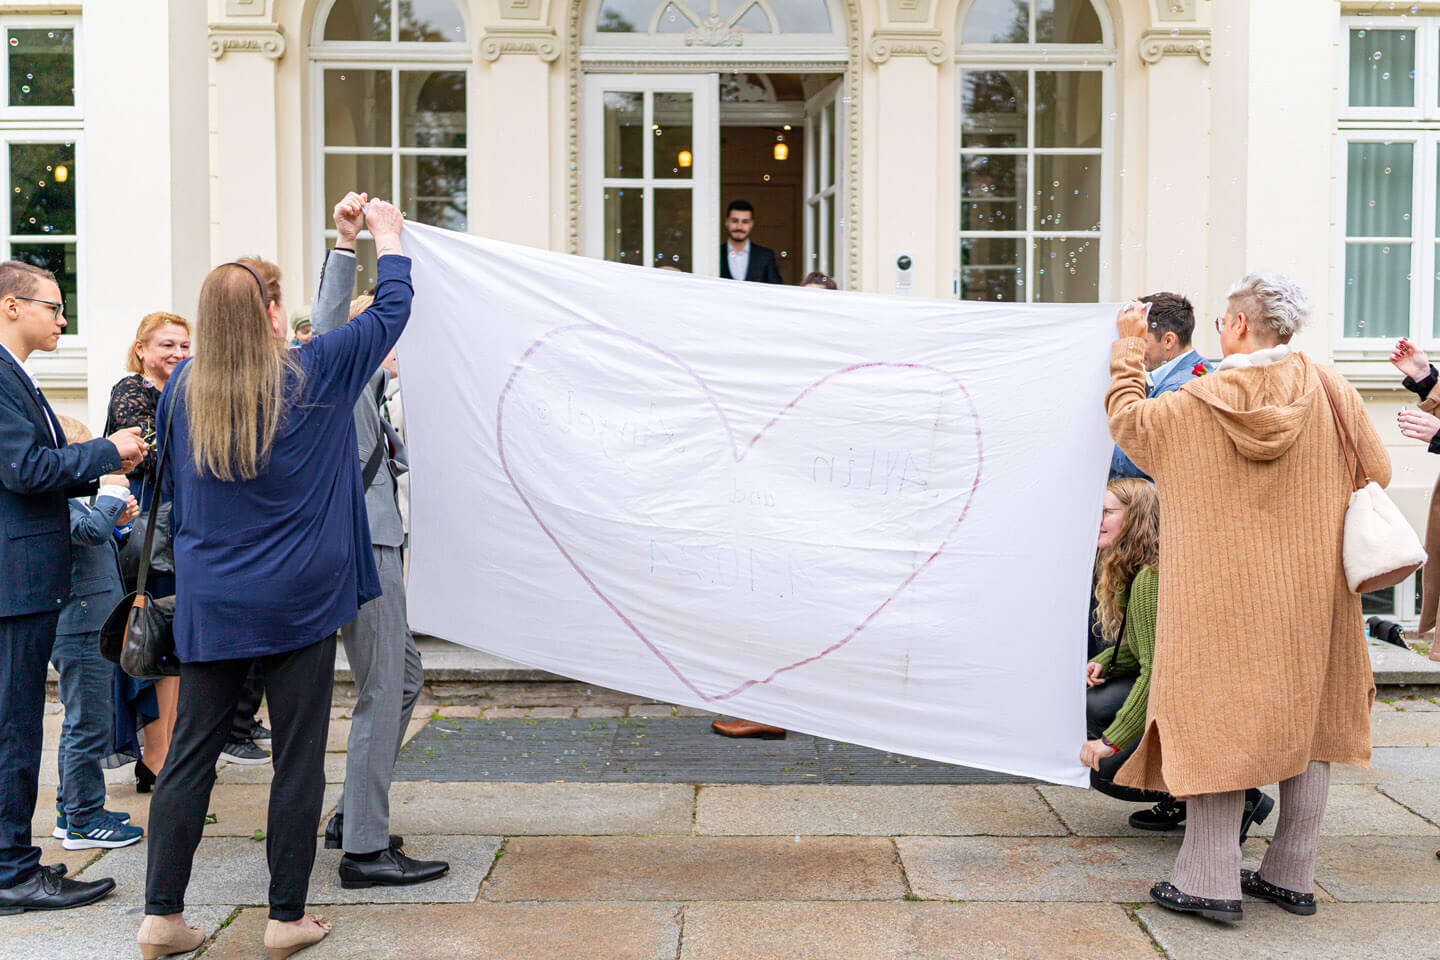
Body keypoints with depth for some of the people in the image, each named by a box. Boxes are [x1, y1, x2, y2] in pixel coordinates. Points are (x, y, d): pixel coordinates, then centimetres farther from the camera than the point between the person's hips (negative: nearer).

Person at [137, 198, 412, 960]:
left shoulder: (182, 389, 2)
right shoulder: (313, 376, -7)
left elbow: (171, 489, 15)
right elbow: (391, 311, 5)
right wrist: (386, 236, 21)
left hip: (208, 603, 4)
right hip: (298, 602, -3)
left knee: (190, 755, 10)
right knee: (298, 760, 6)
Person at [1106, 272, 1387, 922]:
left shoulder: (1194, 404, -10)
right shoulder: (1329, 392, -3)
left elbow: (1126, 418, 7)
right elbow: (1376, 473, 7)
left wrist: (1126, 348, 18)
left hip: (1222, 592, -3)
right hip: (1309, 588, 3)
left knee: (1215, 722, 3)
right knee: (1304, 721, 13)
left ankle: (1209, 881, 4)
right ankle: (1291, 876, 21)